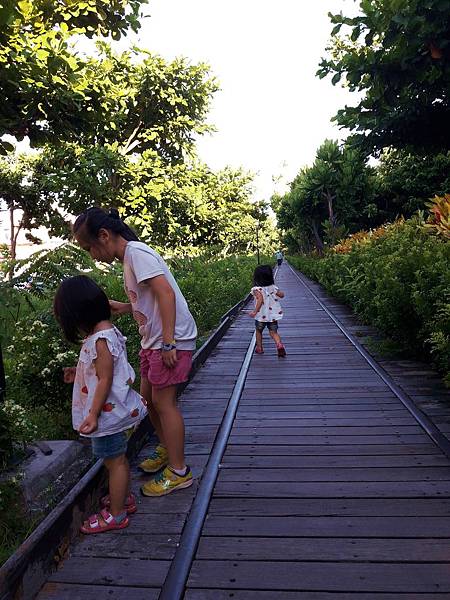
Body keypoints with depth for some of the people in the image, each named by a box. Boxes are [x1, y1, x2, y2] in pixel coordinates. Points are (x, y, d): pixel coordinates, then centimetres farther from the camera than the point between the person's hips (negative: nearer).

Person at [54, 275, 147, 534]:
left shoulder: (100, 340, -25)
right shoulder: (107, 331, 5)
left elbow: (105, 380, -24)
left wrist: (93, 415, -21)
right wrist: (79, 371, 12)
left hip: (108, 411, -9)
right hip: (115, 409, 9)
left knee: (114, 461, 6)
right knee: (118, 458, 23)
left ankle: (116, 514, 22)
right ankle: (125, 498, 40)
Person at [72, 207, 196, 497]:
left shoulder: (136, 252, -15)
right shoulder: (131, 257, 14)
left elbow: (166, 293, -24)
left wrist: (168, 342, -25)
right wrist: (125, 308, 9)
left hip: (171, 340, -10)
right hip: (154, 341, 10)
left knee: (163, 402, -3)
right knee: (148, 398, 17)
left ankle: (179, 471, 11)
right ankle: (166, 449, 36)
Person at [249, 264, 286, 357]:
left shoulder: (257, 289, -15)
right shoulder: (273, 288, 0)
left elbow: (260, 299, -29)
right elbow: (282, 295, 6)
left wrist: (255, 311, -31)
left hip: (261, 315, -3)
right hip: (273, 315, 3)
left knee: (258, 331, 20)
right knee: (273, 332, 9)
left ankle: (259, 348, 28)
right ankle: (279, 344, -16)